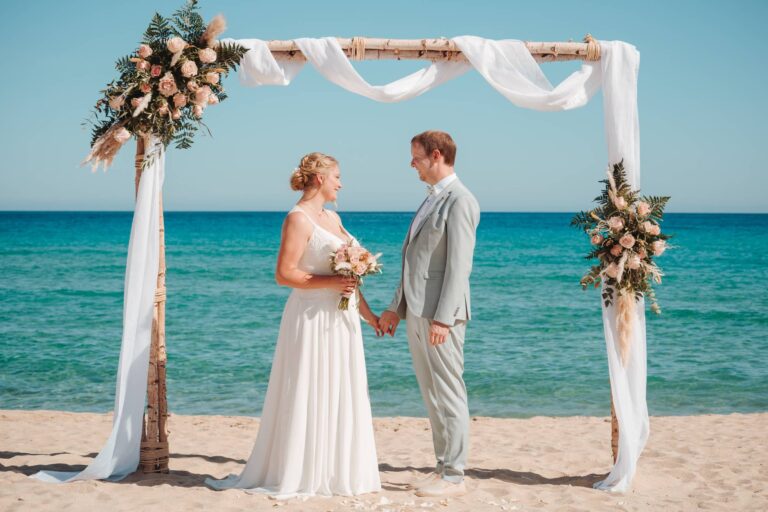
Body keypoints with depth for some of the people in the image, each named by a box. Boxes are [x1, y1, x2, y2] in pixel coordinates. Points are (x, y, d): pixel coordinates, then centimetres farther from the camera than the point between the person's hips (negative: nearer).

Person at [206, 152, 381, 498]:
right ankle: (295, 474, 9)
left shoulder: (333, 217, 15)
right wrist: (331, 282, -22)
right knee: (307, 397, -2)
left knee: (341, 397, 12)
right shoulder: (298, 219, -11)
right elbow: (284, 274, -17)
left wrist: (368, 314, 18)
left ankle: (336, 472, 22)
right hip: (313, 319, -9)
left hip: (341, 320, 9)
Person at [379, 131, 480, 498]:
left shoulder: (459, 201, -11)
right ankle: (443, 469, 20)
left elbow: (458, 265, -17)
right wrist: (396, 308, 19)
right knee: (431, 395, 12)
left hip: (440, 315, -9)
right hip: (417, 313, 9)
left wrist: (443, 318, -22)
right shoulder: (431, 200, 19)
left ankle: (454, 477, 4)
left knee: (448, 394, -3)